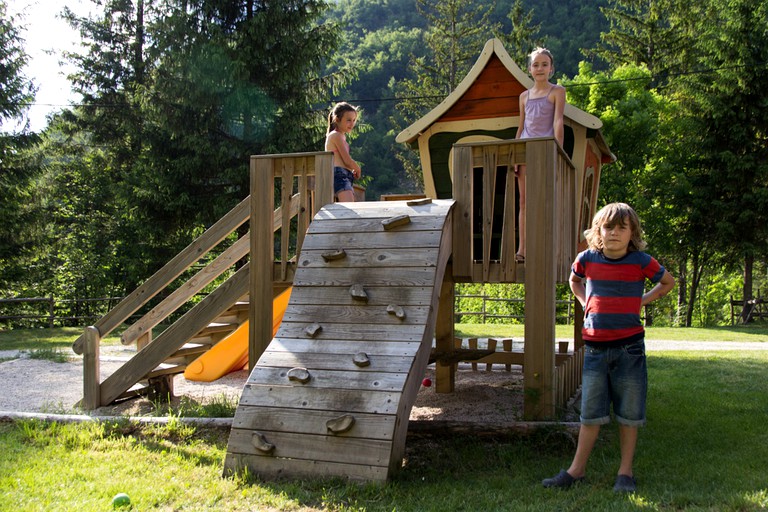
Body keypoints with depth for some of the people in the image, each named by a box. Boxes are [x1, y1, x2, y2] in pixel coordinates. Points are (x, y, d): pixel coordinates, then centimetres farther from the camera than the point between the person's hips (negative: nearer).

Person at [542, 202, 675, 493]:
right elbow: (574, 280, 23)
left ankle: (625, 472, 19)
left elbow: (668, 282, 13)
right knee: (591, 412, 7)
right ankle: (577, 469, 17)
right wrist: (587, 302, 8)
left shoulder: (641, 261, -5)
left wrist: (641, 301, 1)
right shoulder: (587, 259, 0)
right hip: (595, 346, 2)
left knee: (629, 413, 6)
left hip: (629, 346, -1)